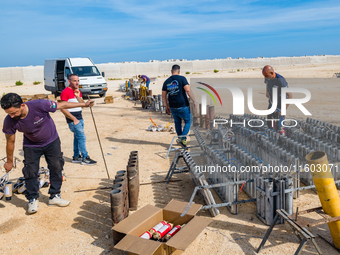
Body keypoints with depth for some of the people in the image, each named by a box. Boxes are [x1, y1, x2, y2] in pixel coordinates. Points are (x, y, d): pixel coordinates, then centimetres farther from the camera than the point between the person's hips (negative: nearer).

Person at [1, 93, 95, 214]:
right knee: (30, 172, -4)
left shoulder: (39, 105, -35)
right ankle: (32, 200, 15)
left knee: (56, 168, 4)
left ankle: (54, 196, 19)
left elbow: (62, 105, -20)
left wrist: (83, 104, -14)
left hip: (52, 141, 0)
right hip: (31, 146, 0)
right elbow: (10, 141, -10)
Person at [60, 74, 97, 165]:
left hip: (80, 118, 8)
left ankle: (76, 157, 23)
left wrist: (78, 96, -7)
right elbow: (63, 108, -17)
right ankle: (85, 158, -2)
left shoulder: (78, 91, 13)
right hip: (73, 119, -8)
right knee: (82, 137, -9)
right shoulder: (65, 92, -13)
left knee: (77, 137, 13)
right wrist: (74, 119, -17)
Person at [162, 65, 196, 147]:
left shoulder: (166, 82, 6)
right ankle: (183, 138, -1)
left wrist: (167, 106, 23)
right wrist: (194, 101, -12)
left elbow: (163, 96, 10)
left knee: (177, 122, 22)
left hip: (172, 107, 5)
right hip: (183, 106, -4)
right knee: (188, 121, 12)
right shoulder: (181, 78, -8)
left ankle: (180, 138, 30)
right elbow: (188, 90, -17)